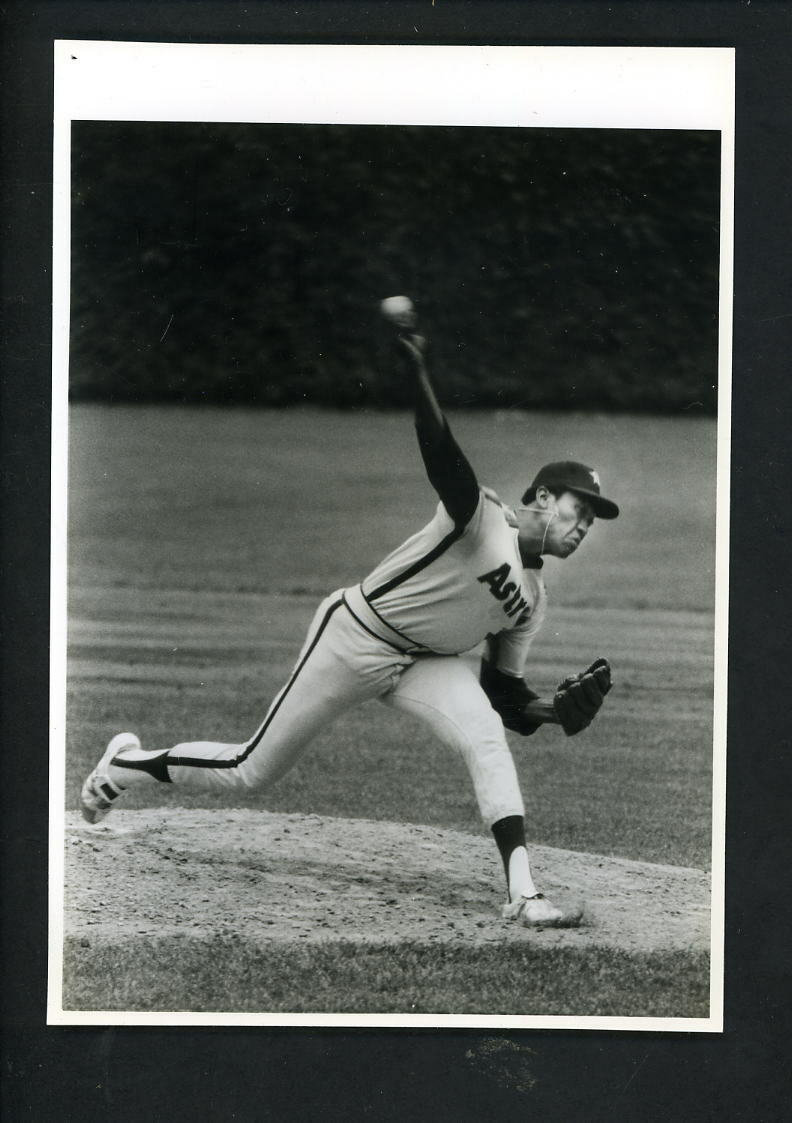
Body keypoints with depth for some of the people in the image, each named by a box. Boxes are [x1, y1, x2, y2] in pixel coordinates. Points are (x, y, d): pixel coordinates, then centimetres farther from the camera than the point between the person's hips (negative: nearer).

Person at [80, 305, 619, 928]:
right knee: (251, 771, 4)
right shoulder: (481, 516, -19)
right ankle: (129, 761, 29)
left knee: (487, 738, -22)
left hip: (422, 661, 7)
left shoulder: (533, 600, 5)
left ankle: (522, 892, -28)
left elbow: (503, 694, 8)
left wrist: (557, 709, -11)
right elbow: (441, 452, -36)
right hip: (356, 636, -7)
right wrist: (416, 363, -47)